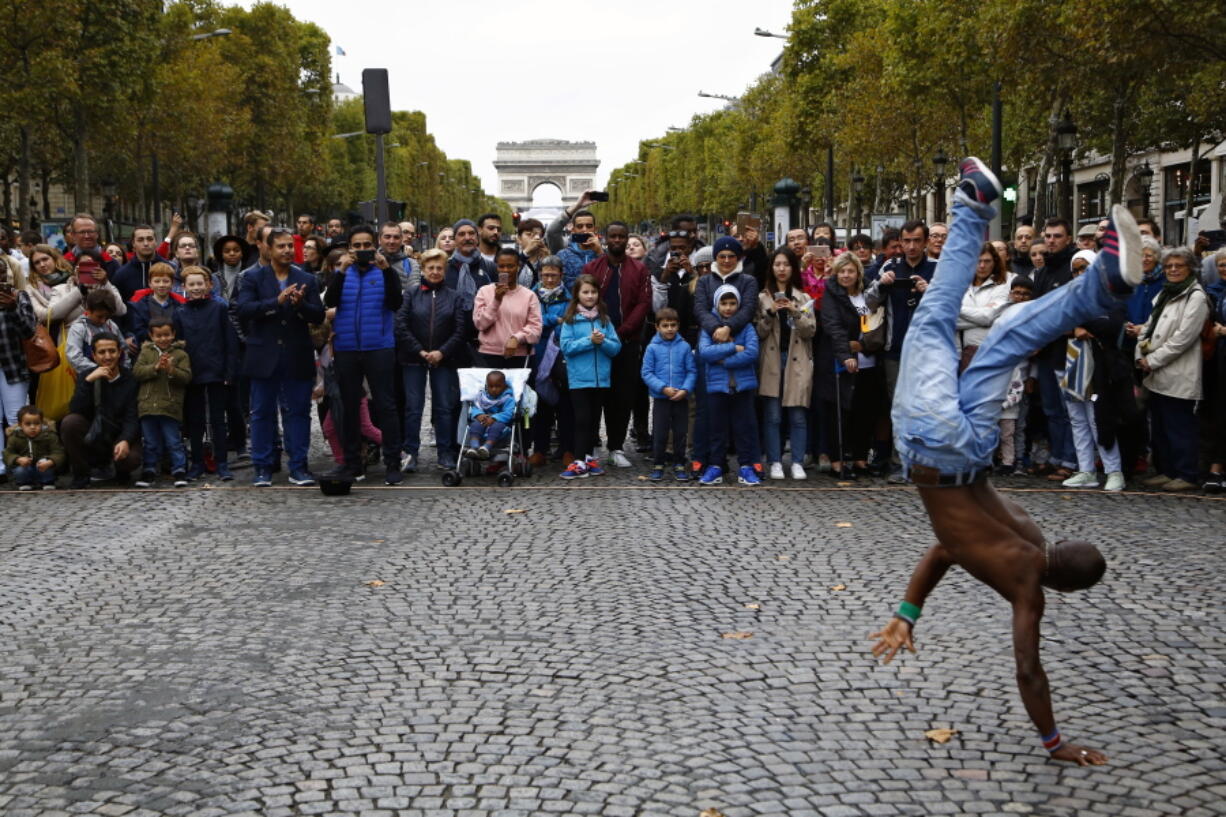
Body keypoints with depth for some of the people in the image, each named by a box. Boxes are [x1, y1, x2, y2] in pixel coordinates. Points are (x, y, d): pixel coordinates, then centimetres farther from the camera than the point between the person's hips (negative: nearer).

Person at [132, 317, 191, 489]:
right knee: (151, 443, 10)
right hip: (148, 405, 2)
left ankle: (179, 471, 7)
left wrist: (172, 370, -20)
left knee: (173, 442, 1)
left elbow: (186, 377, -3)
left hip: (171, 407, -2)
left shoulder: (180, 354, 5)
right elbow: (137, 372, -1)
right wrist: (155, 367, -14)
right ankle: (149, 472, 17)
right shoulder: (146, 353, 11)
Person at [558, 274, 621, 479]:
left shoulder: (604, 319, 7)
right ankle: (579, 462, -6)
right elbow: (565, 346, -10)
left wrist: (603, 341, -16)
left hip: (601, 378, 4)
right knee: (582, 419, -6)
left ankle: (588, 458, 19)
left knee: (594, 420, 10)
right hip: (579, 378, -4)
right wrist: (589, 341, -17)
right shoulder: (570, 319, -1)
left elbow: (616, 347, 3)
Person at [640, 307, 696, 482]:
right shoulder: (652, 348, -2)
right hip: (660, 398, -1)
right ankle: (658, 465, 14)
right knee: (659, 434, 3)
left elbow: (692, 371, 1)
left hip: (681, 398, 1)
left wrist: (685, 389, -13)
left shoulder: (685, 347, 0)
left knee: (680, 433, 8)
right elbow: (647, 373, -3)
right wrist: (663, 388, -14)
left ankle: (679, 465, 18)